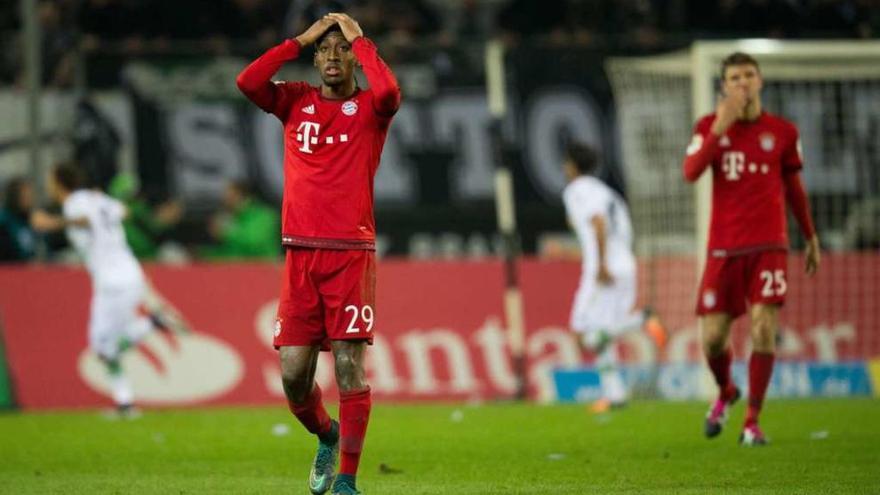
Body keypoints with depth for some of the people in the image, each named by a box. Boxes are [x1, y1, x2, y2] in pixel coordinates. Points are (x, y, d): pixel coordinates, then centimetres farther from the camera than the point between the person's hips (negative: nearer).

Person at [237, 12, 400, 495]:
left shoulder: (368, 108, 5)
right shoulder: (295, 102, 12)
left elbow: (389, 92, -20)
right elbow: (247, 81, -6)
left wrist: (359, 38, -6)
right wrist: (301, 38, 0)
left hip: (351, 253, -3)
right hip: (301, 255, 3)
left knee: (350, 365, -8)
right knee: (293, 373, 0)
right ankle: (327, 435, 29)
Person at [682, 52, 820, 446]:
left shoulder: (782, 131, 6)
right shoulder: (709, 126, 4)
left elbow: (794, 187, 17)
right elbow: (690, 172, -13)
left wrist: (811, 238, 21)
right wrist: (721, 127, -19)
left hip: (768, 246, 0)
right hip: (724, 247, 1)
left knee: (764, 328, -14)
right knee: (713, 338, 0)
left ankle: (752, 422, -6)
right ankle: (725, 392, 32)